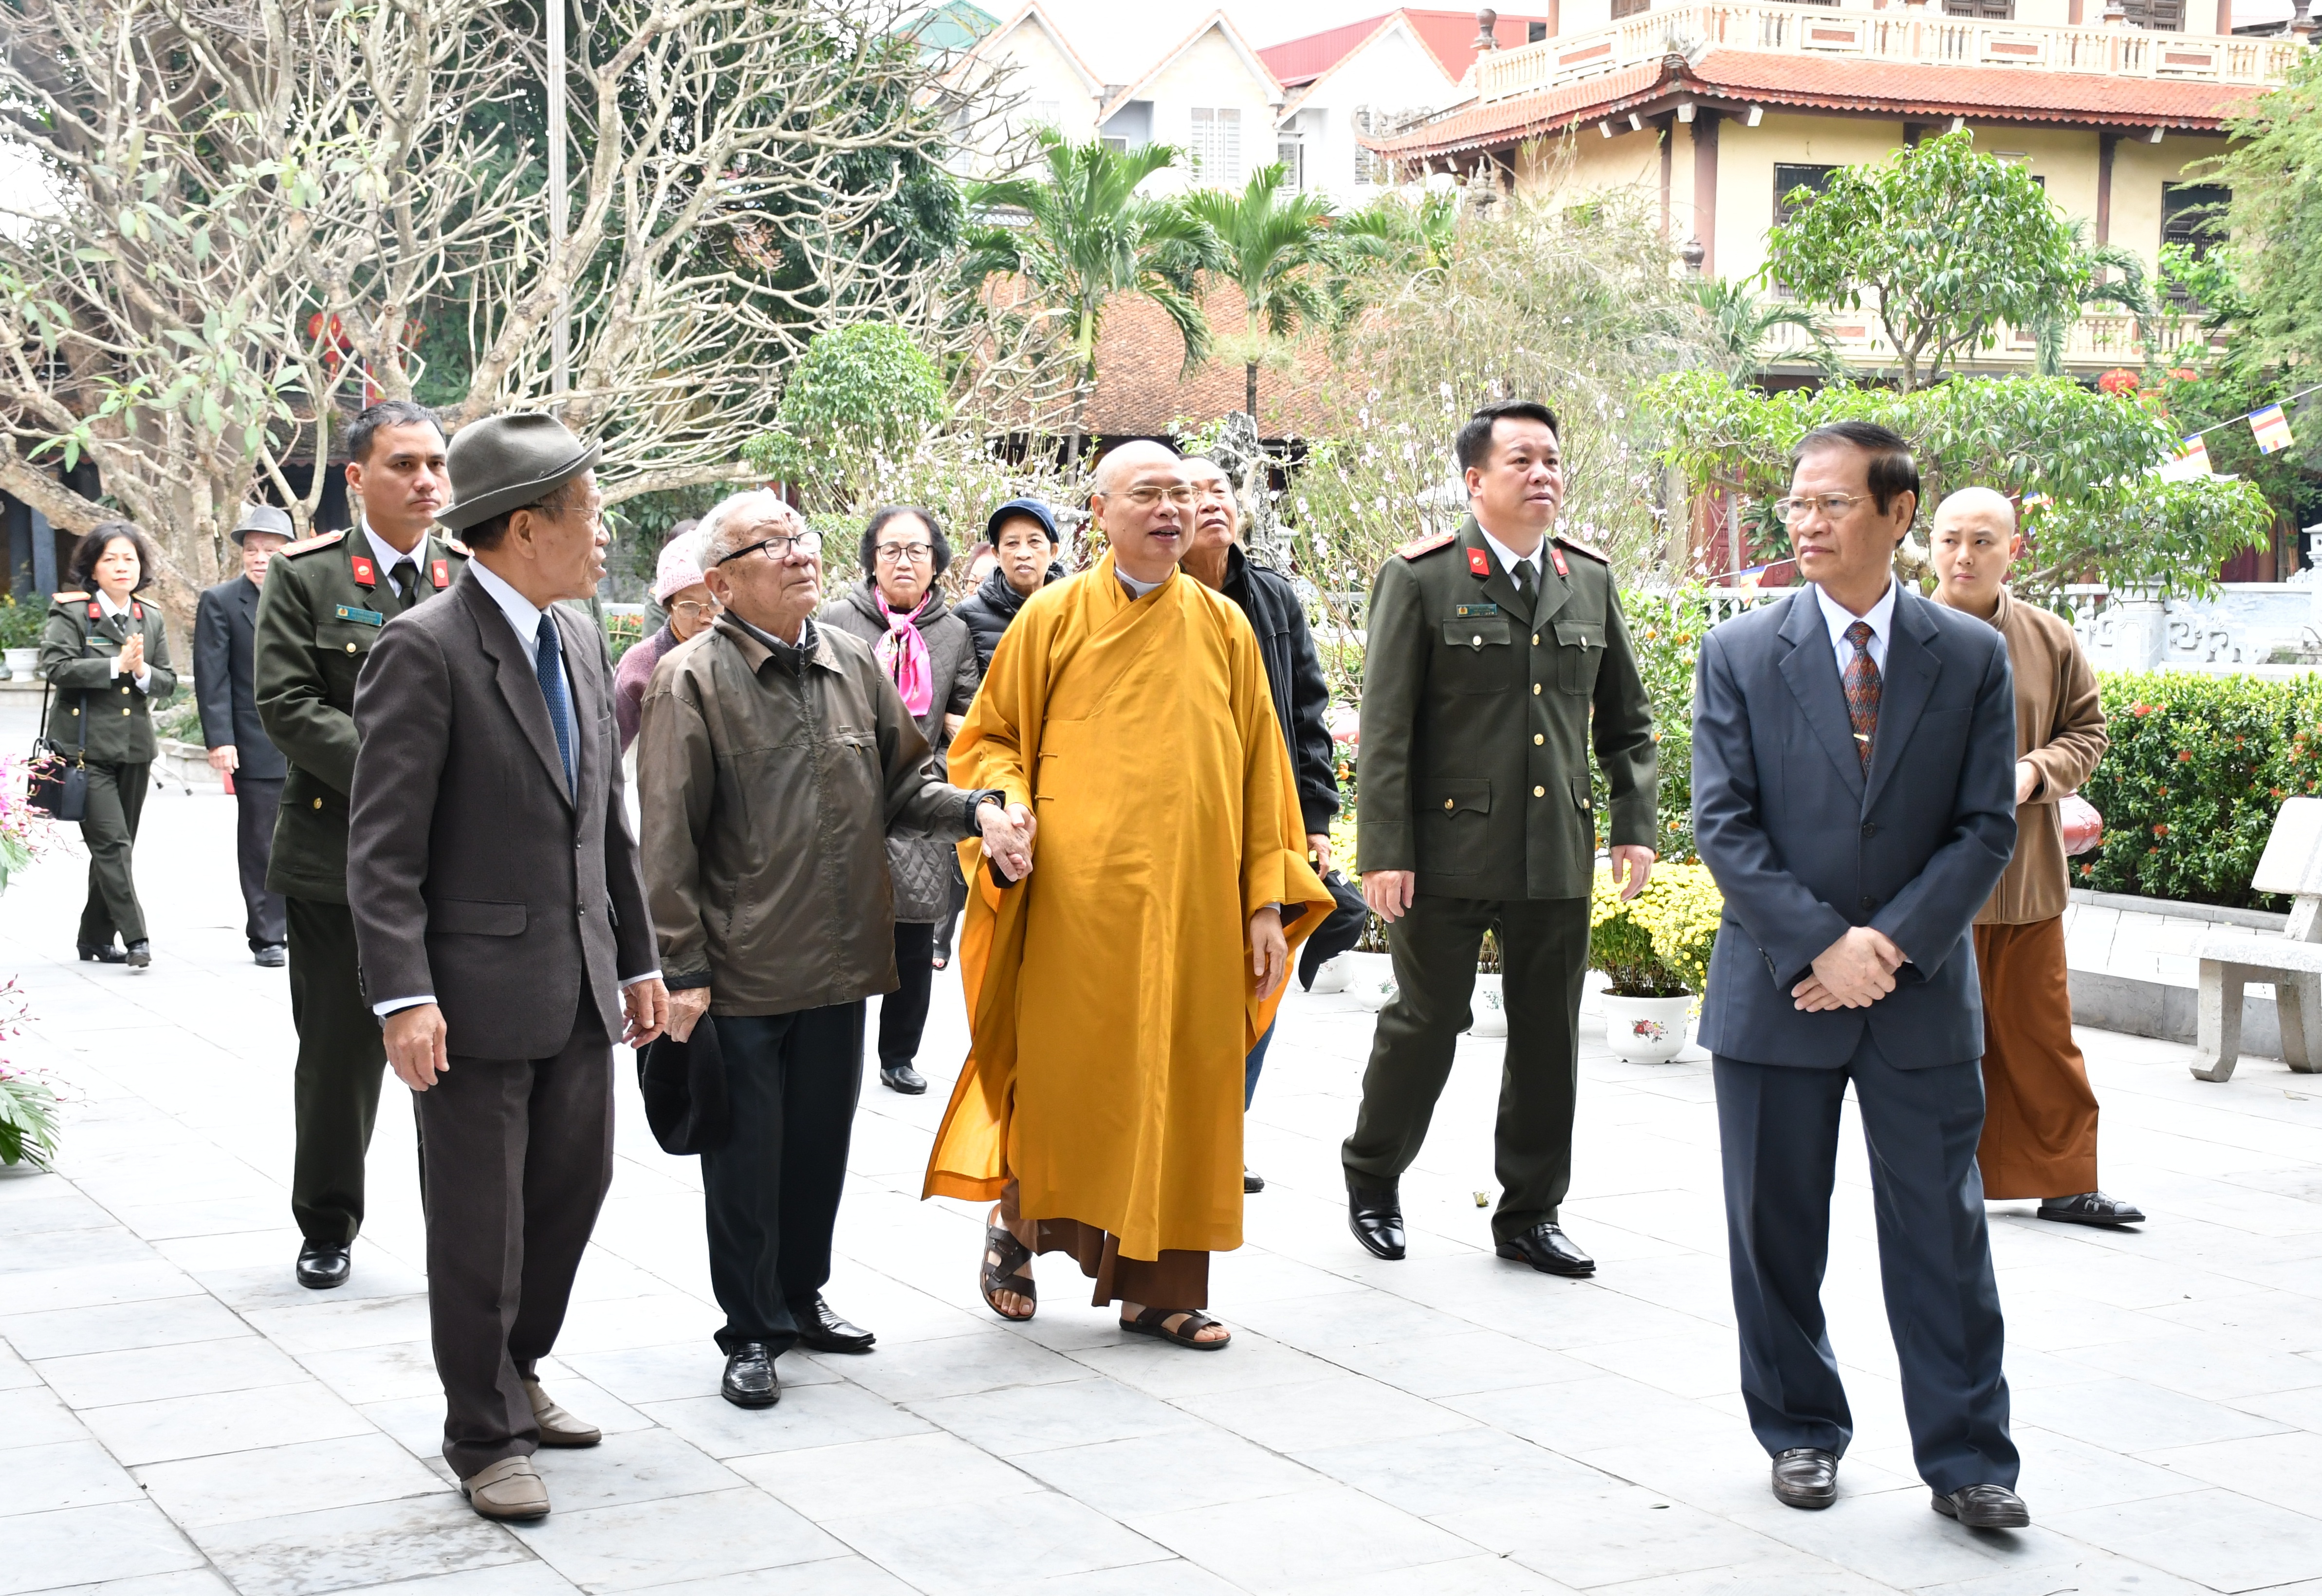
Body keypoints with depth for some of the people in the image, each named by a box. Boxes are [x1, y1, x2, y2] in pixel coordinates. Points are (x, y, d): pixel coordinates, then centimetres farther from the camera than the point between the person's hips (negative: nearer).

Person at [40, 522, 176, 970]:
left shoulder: (152, 618, 13)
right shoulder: (69, 612, -2)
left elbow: (168, 682, 11)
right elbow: (57, 666, -15)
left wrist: (142, 671, -10)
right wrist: (117, 666, -16)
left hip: (135, 747, 5)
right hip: (86, 746, -5)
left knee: (116, 847, 10)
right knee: (112, 843, -13)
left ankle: (95, 940, 19)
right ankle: (135, 937, -13)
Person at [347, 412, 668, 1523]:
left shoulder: (580, 639, 11)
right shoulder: (423, 650, -14)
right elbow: (383, 847, -17)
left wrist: (638, 960, 15)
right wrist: (403, 996, -23)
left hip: (580, 987, 8)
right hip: (477, 992, -7)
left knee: (574, 1188, 16)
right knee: (480, 1222, 3)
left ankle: (514, 1375, 36)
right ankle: (485, 1436, 18)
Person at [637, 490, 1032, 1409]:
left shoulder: (854, 663, 7)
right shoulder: (692, 682, -9)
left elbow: (902, 782, 16)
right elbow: (668, 839, -10)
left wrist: (976, 810, -4)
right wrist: (683, 968, -12)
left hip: (841, 959, 5)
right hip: (741, 972, -5)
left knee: (822, 1142, 16)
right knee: (746, 1153, 4)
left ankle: (800, 1295, 35)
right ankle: (753, 1332, 18)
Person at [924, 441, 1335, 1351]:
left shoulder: (1224, 628, 8)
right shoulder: (1054, 618, 2)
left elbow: (1260, 770, 9)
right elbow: (988, 738, 8)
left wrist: (1268, 901, 4)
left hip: (1195, 902, 3)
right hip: (1080, 899, -2)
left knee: (1180, 1088, 4)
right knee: (1067, 1075, 1)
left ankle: (1158, 1287, 14)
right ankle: (1017, 1217, 28)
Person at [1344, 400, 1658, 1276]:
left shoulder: (1590, 580, 11)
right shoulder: (1419, 579, -4)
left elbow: (1627, 721, 18)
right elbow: (1385, 728, -7)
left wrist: (1636, 825, 7)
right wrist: (1384, 852, -12)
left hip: (1560, 855, 4)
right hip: (1449, 850, -4)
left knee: (1549, 1037, 8)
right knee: (1426, 1022, 4)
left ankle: (1530, 1212, 22)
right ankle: (1372, 1181, 26)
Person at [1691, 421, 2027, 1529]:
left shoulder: (1972, 657, 2)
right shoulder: (1739, 655, 0)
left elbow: (1987, 826, -1)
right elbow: (1723, 824, -5)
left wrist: (1892, 942, -13)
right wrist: (1822, 943, -15)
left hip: (1922, 996, 0)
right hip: (1776, 994, 0)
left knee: (1941, 1228, 3)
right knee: (1777, 1230, 8)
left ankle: (1966, 1458, 12)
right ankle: (1802, 1433, 24)